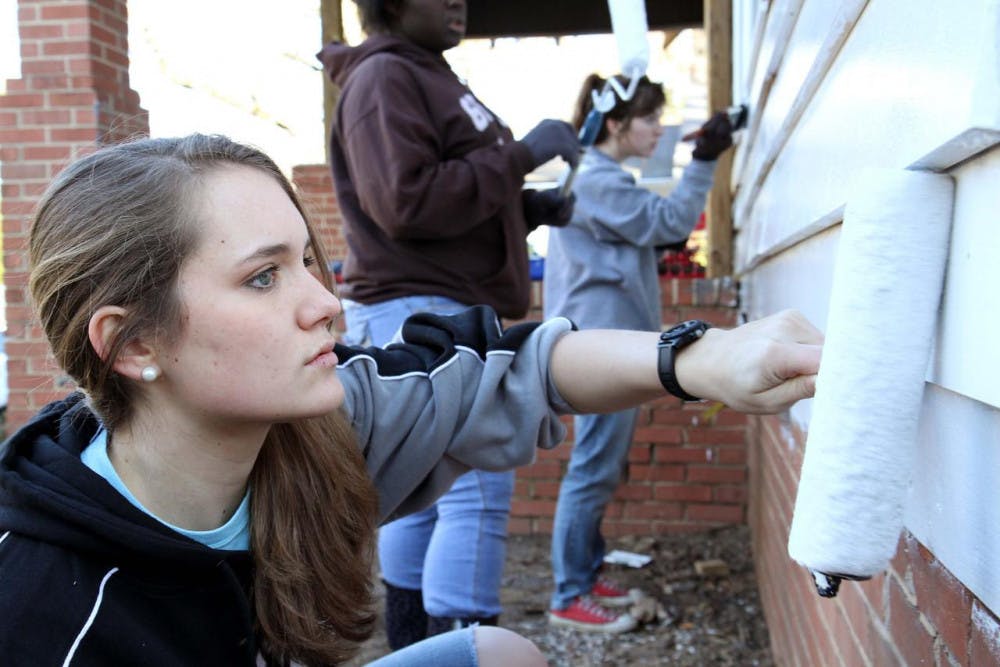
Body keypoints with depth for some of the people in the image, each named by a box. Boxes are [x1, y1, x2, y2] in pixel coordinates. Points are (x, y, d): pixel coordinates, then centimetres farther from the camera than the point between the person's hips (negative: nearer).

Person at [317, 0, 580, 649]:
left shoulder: (430, 76, 22)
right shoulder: (383, 77, -9)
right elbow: (408, 205, -22)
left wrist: (532, 206, 7)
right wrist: (521, 154, -16)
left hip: (440, 311, 10)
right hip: (419, 311, -10)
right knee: (477, 486, -14)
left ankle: (413, 647, 23)